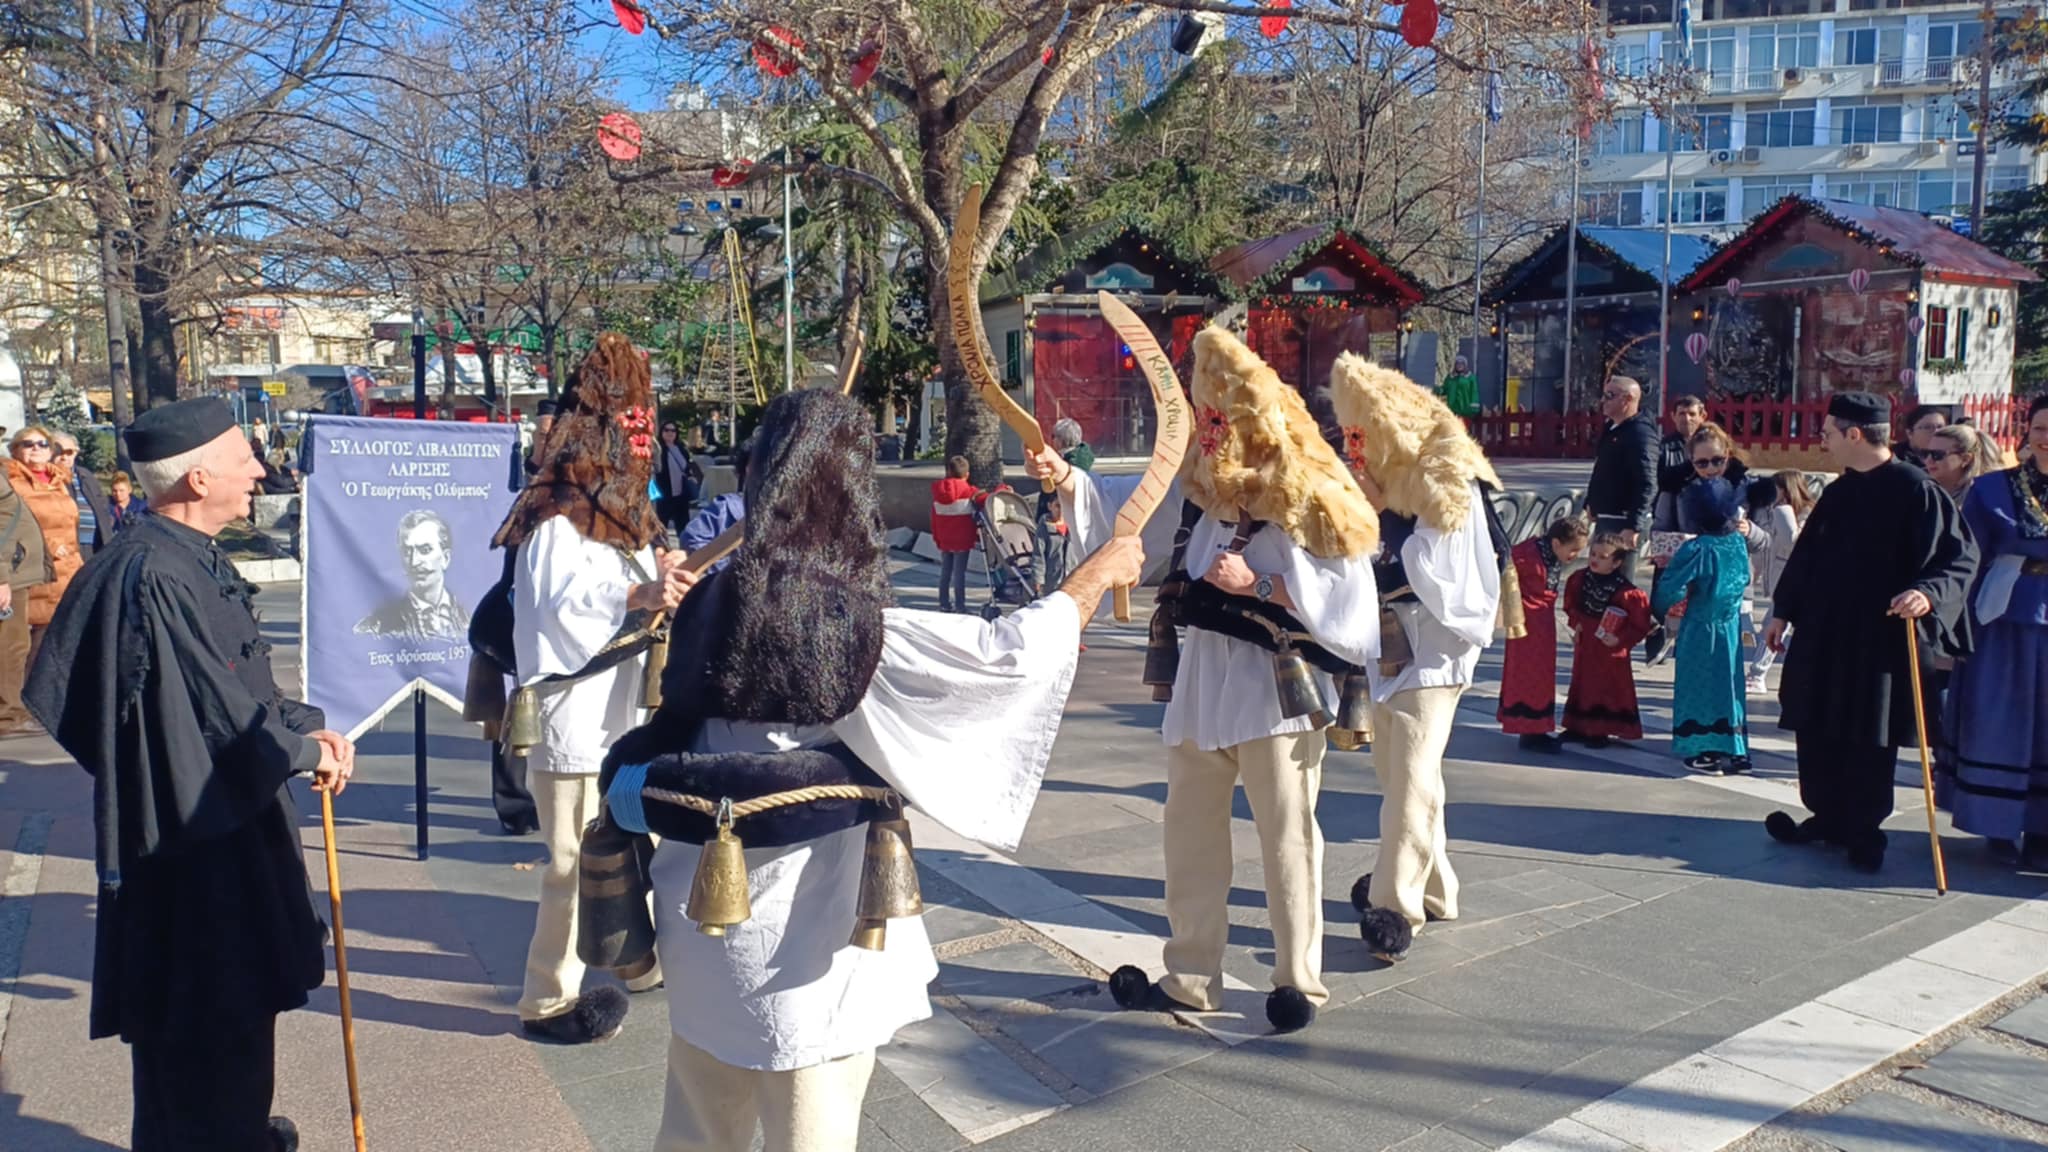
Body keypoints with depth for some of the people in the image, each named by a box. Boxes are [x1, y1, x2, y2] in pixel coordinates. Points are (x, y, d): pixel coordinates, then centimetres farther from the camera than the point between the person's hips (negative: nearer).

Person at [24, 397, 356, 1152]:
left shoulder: (198, 560, 5)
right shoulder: (151, 577, -25)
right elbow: (217, 704, -23)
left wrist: (303, 725, -2)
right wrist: (304, 749, -9)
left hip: (230, 815, 10)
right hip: (191, 832, -10)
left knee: (240, 993, 23)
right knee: (199, 1012, 5)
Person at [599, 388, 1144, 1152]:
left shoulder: (710, 606, -5)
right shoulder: (867, 632, -21)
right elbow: (1013, 653, -16)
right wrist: (1097, 573, 0)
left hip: (707, 928, 6)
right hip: (807, 944, -6)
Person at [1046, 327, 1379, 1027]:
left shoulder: (1307, 496, -11)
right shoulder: (1202, 485, 7)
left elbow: (1344, 593, -15)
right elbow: (1127, 502, 7)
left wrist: (1259, 584, -19)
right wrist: (1066, 478, -9)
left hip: (1275, 687, -6)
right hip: (1202, 682, 7)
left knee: (1287, 838, 3)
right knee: (1190, 833, 13)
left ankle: (1298, 982, 19)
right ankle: (1191, 978, 26)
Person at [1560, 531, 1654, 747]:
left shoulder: (1626, 592, -22)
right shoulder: (1580, 578, -4)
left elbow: (1640, 625, -16)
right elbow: (1570, 603, 15)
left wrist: (1620, 639, -22)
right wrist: (1576, 622, 1)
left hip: (1610, 649, -6)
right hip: (1584, 643, 6)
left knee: (1609, 687, 4)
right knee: (1581, 682, 15)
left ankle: (1600, 731, 13)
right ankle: (1578, 727, 26)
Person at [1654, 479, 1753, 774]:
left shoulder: (1697, 549, -19)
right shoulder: (1739, 543, -4)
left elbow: (1671, 588, -21)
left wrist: (1658, 608, -2)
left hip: (1700, 631, -4)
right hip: (1730, 628, 5)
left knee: (1700, 687, 5)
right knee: (1728, 684, 13)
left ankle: (1703, 752, 7)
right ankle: (1734, 751, 19)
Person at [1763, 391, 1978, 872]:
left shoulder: (1914, 489, -11)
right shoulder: (1838, 493, 10)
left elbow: (1960, 555, -14)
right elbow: (1805, 556, 18)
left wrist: (1928, 592, -31)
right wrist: (1783, 611, 20)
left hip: (1879, 637, -7)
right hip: (1822, 634, 7)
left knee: (1869, 740, 3)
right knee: (1817, 733, 11)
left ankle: (1862, 833, 16)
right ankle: (1827, 818, 25)